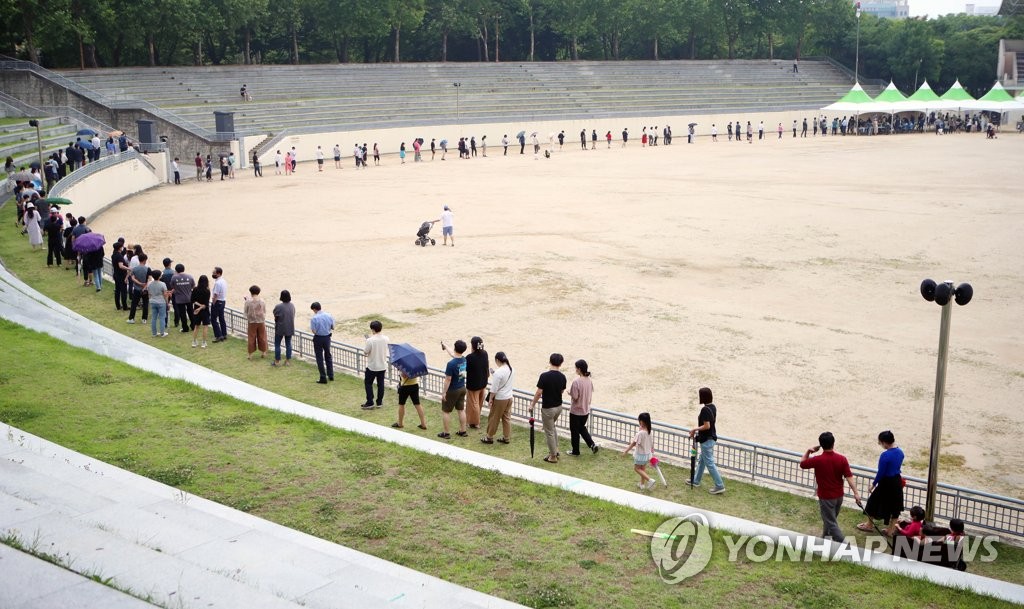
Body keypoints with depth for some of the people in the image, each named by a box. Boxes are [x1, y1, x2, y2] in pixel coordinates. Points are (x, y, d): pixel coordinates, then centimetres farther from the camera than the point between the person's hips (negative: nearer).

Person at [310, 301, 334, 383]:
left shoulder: (314, 318, -18)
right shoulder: (329, 316, -4)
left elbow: (314, 331, -17)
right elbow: (333, 328, 3)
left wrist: (318, 330, 3)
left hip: (318, 338, -4)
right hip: (327, 337, 4)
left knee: (320, 358, 6)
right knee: (328, 356, 22)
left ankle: (323, 378, 8)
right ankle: (330, 375, 28)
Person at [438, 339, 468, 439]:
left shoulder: (451, 364, -28)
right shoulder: (464, 360, -6)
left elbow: (448, 380, -23)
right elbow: (454, 356, 16)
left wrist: (444, 392, -13)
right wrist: (446, 348, 29)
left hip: (452, 391, -7)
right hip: (462, 388, 7)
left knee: (445, 411, 9)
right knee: (461, 410, 18)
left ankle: (446, 433, 16)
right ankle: (463, 431, 26)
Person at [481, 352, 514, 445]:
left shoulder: (498, 372, -25)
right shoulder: (510, 369, -2)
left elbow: (494, 389, -20)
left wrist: (490, 399, -9)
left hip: (500, 399, -7)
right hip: (509, 397, 7)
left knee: (493, 418, 9)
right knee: (507, 417, 16)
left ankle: (489, 437, 21)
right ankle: (507, 437, 23)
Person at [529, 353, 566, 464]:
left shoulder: (545, 376, -21)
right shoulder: (562, 377, -4)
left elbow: (538, 393, -18)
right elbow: (561, 391, 8)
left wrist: (532, 405, -5)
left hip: (548, 408, -6)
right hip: (559, 406, 6)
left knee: (549, 432, 7)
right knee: (553, 427, 29)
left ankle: (553, 456, 16)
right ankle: (555, 450, 33)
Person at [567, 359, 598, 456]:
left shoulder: (576, 382, -25)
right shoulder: (589, 381, -2)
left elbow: (575, 397, -21)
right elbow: (591, 395, 6)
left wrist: (570, 393, -2)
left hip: (576, 411, -6)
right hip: (586, 410, 6)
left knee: (574, 431, 12)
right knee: (582, 428, 26)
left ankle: (575, 451, 24)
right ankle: (592, 444, 11)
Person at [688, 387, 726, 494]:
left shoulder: (705, 409, -24)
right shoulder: (713, 407, 5)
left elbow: (706, 426, -26)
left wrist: (695, 429, -12)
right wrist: (697, 430, 14)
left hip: (706, 440, -10)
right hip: (711, 437, 10)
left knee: (709, 463, -3)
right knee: (701, 460, 22)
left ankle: (720, 486, -1)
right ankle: (696, 480, 36)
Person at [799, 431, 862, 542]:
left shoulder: (817, 460, -19)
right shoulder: (842, 459, -11)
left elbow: (802, 464, -2)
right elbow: (849, 477, -13)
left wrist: (808, 451, 5)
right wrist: (856, 493, -10)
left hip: (826, 497, -5)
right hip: (839, 496, 5)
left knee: (831, 523, 4)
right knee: (829, 518, 25)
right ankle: (825, 539, 41)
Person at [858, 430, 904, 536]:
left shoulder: (885, 455, -25)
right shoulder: (900, 452, -2)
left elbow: (880, 473, -20)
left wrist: (873, 484, -7)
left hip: (886, 483, -7)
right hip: (897, 482, 7)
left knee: (874, 502, 14)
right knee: (895, 505, 16)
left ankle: (869, 525, 30)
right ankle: (891, 530, 25)